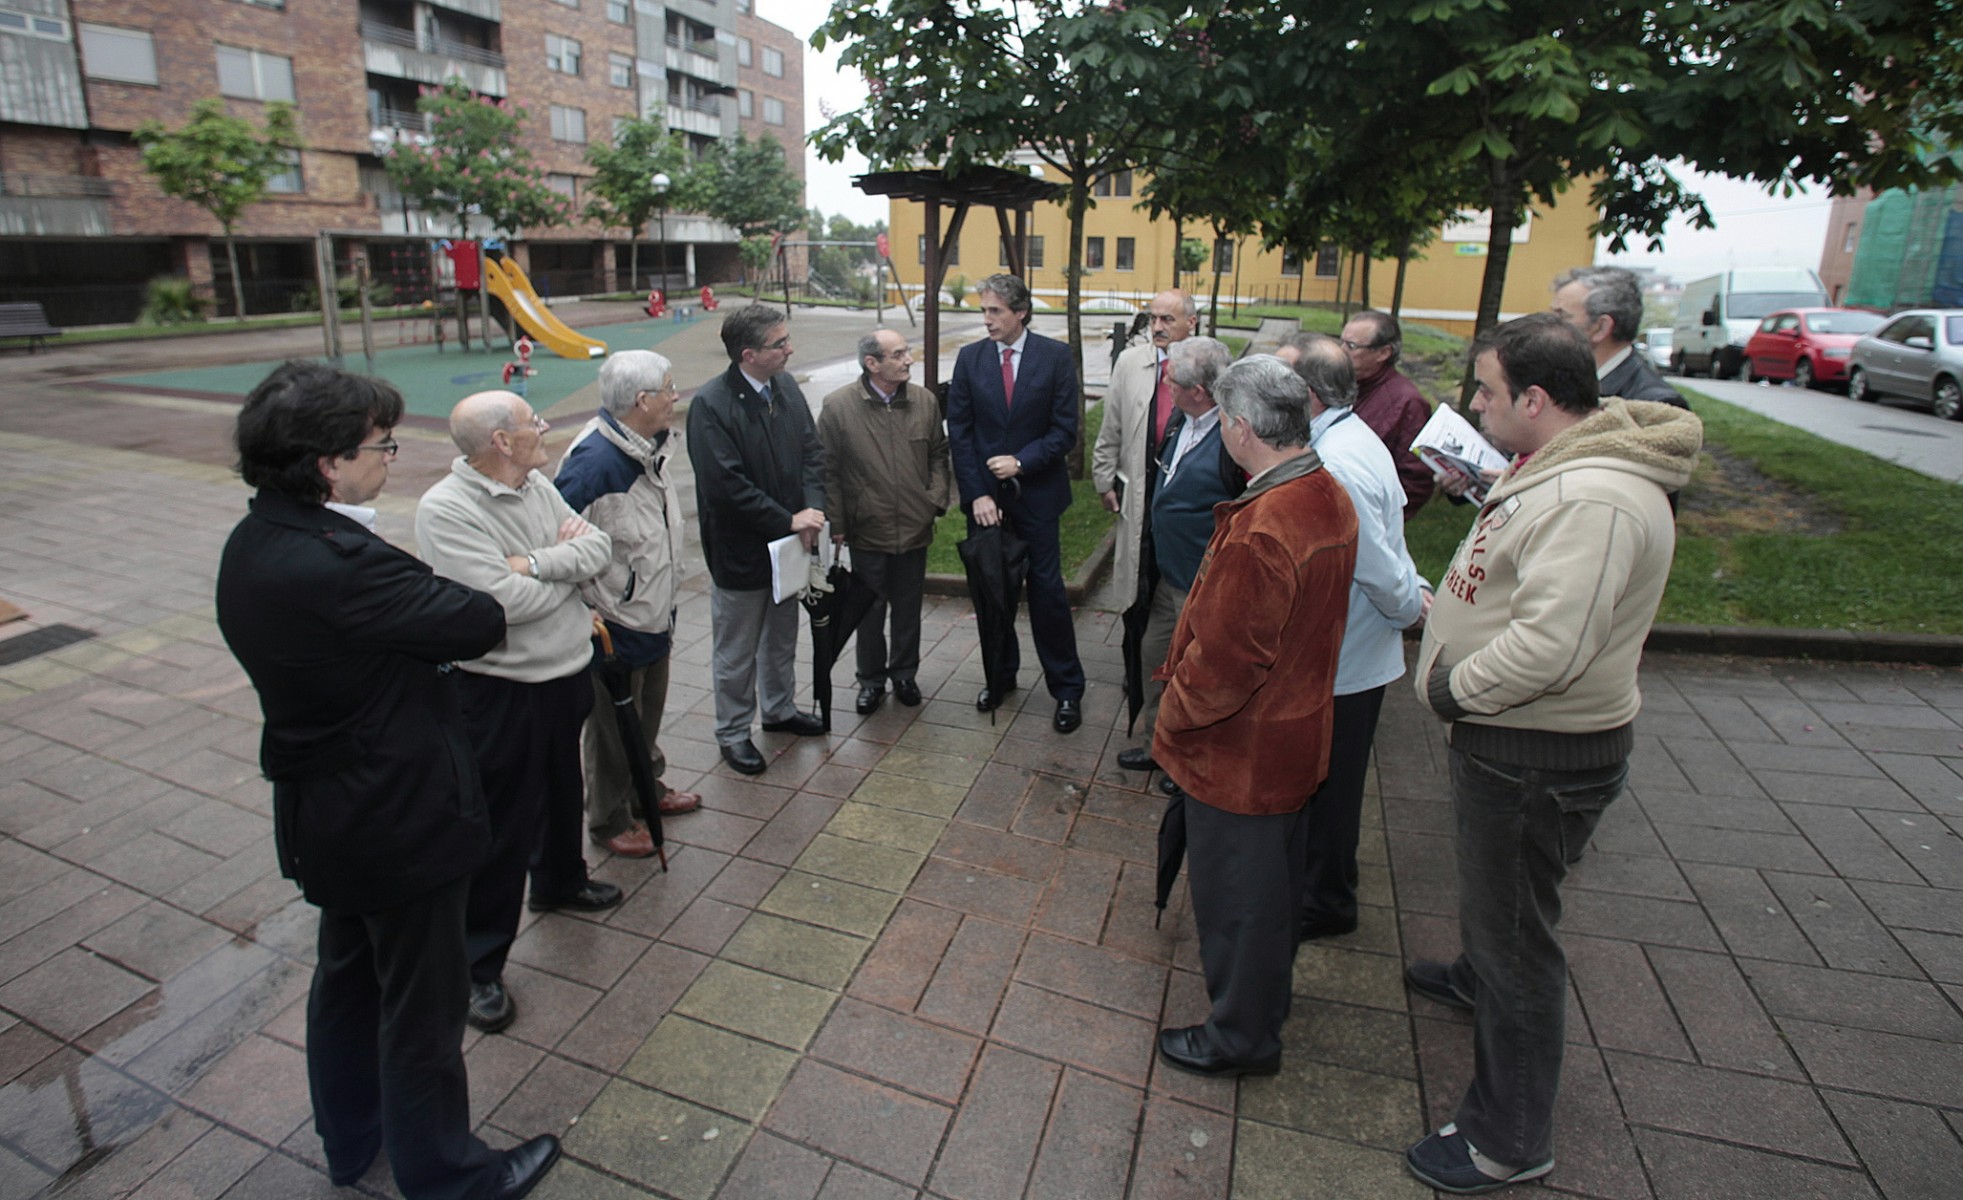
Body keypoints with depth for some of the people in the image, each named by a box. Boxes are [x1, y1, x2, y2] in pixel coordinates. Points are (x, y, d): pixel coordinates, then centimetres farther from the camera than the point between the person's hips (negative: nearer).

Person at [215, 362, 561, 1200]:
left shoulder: (253, 543, 0)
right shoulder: (334, 562, -31)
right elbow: (479, 624, -25)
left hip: (324, 816, 10)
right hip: (400, 818, -10)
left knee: (347, 974, 27)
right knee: (422, 1004, 11)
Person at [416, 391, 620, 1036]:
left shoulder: (539, 486, 3)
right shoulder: (446, 509, -21)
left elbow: (599, 546, -4)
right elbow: (504, 602, -28)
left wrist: (534, 562, -21)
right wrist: (568, 561, -11)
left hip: (567, 673, 8)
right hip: (501, 692, -8)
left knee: (562, 789, 26)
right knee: (502, 826, 2)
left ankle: (560, 880, 52)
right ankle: (479, 964, 19)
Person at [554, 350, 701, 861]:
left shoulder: (647, 448, 2)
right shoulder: (595, 459, -27)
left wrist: (664, 605, 15)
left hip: (653, 614, 9)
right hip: (614, 625, -9)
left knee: (648, 714, 25)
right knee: (613, 727, 10)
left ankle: (646, 790, 45)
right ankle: (609, 819, 30)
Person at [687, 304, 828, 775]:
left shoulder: (786, 386, 1)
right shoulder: (710, 405, -21)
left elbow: (812, 452, 3)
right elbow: (726, 486, -25)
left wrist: (813, 510, -13)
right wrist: (789, 520, -21)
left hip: (787, 542, 7)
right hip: (740, 551, -7)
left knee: (782, 637, 24)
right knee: (736, 652, 10)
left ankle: (779, 709, 45)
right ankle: (733, 733, 29)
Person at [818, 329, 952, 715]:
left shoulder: (925, 401, -1)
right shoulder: (838, 406, -10)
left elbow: (938, 454, 11)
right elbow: (827, 470, -5)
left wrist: (936, 499, -1)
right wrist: (836, 524, -5)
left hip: (915, 528, 2)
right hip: (867, 531, -2)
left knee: (908, 609, 15)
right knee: (870, 611, 12)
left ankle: (904, 673, 34)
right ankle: (871, 679, 30)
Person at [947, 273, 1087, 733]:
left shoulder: (1057, 357, -4)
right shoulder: (969, 358, 2)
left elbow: (1065, 430, -5)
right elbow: (959, 432, 0)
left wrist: (1021, 462, -16)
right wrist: (977, 493, -8)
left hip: (1035, 493, -2)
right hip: (984, 493, 3)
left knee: (1047, 591, 0)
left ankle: (1067, 688, 14)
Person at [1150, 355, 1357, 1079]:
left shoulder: (1259, 534, -32)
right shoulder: (1331, 498, -2)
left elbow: (1223, 661, -28)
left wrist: (1172, 719, -10)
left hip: (1241, 749, -9)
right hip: (1298, 730, 9)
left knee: (1235, 895, 11)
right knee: (1273, 877, 27)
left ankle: (1242, 1036, 32)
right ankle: (1269, 993, 51)